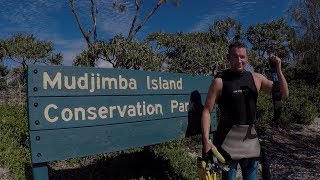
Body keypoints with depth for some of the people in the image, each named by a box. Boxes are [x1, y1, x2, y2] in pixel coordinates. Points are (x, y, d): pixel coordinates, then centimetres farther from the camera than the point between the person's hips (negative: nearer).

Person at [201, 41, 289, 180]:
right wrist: (206, 139, -17)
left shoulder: (256, 78, 5)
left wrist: (278, 70, -7)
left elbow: (284, 95, 7)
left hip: (250, 138, 4)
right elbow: (207, 111, -8)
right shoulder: (220, 81, -8)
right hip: (228, 139, -4)